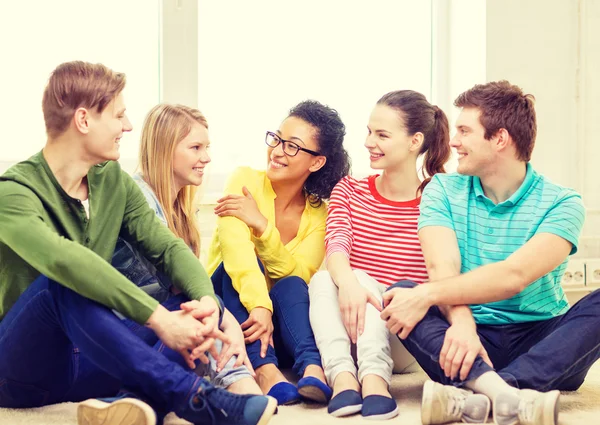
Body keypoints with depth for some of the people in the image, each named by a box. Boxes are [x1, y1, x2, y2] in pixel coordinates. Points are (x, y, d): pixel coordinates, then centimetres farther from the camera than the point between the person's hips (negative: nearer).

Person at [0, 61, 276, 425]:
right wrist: (159, 318, -39)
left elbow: (168, 247, -1)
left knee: (199, 314, -10)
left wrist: (207, 300, -22)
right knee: (63, 283, -35)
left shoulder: (114, 181, 6)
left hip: (85, 365, 7)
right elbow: (63, 260, -35)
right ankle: (189, 395, -38)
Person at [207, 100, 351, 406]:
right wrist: (259, 307, -42)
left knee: (292, 286, -28)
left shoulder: (319, 214, 0)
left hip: (279, 327, 2)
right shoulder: (245, 181, -8)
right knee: (240, 264, -29)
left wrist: (261, 224, -26)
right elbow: (236, 247, -27)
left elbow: (297, 276, -16)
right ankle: (266, 370, -46)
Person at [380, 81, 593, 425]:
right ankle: (508, 394, -46)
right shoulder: (443, 191, 4)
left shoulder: (562, 203, -5)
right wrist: (462, 321, -32)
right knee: (398, 296, -24)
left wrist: (428, 295, -29)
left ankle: (472, 396, -42)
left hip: (540, 343, -1)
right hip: (474, 336, 1)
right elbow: (442, 268, -11)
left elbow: (513, 275, -21)